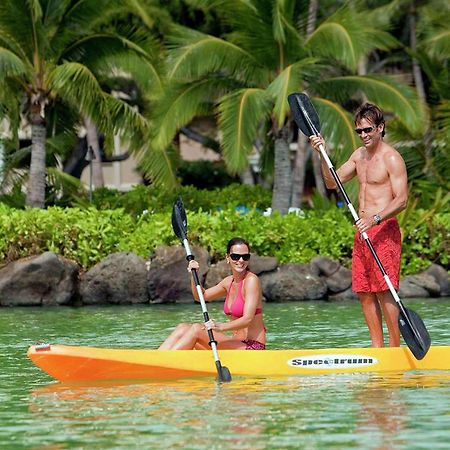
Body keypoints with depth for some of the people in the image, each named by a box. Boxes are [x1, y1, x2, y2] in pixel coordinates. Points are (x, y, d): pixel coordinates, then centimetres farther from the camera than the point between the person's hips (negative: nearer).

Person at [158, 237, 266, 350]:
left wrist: (220, 327, -37)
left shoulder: (251, 280, -11)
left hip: (252, 348, -8)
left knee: (197, 329, -21)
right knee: (183, 328, -4)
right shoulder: (229, 281, 13)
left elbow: (248, 319, -21)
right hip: (236, 343, 8)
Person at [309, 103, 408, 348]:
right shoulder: (359, 155, 16)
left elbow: (401, 199, -16)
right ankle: (377, 347, 12)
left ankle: (395, 348, -9)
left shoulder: (391, 158, -9)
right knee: (364, 292, 7)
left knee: (385, 291, -12)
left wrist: (375, 219, -29)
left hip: (384, 231, -8)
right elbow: (332, 182, 17)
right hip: (363, 232, 8)